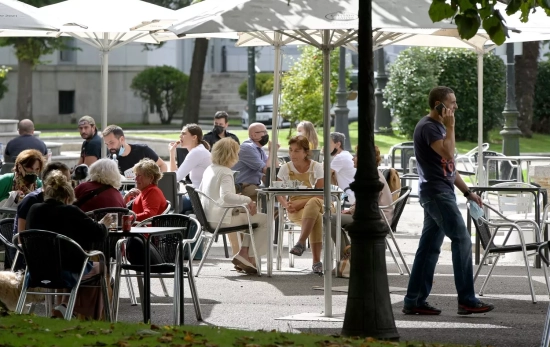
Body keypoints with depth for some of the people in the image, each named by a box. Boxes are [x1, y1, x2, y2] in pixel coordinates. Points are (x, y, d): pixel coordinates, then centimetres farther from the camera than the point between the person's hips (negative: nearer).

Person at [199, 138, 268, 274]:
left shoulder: (209, 170, 11)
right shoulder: (225, 172, -17)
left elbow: (201, 192, 22)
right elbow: (226, 196, -34)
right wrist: (247, 200, -24)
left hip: (209, 218, 10)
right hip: (221, 219, -10)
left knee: (253, 215, 26)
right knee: (265, 220, -5)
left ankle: (243, 253, 15)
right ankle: (249, 257, -3)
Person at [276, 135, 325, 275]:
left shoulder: (317, 167, 0)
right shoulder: (285, 168, 6)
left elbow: (321, 195, -7)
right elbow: (279, 193, 7)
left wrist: (301, 203, -19)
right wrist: (286, 204, -16)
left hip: (317, 204, 0)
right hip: (294, 210, 0)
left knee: (313, 203, -41)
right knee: (316, 217, -36)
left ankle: (301, 243, -41)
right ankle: (317, 262, -40)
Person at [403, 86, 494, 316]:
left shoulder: (438, 126, 20)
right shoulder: (427, 127, -12)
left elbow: (449, 166, 24)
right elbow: (448, 153, -25)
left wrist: (467, 192, 22)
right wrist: (450, 127, -17)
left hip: (441, 192, 10)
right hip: (436, 192, -10)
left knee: (429, 247, 8)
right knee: (462, 240, -12)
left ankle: (414, 301, 9)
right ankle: (467, 300, -11)